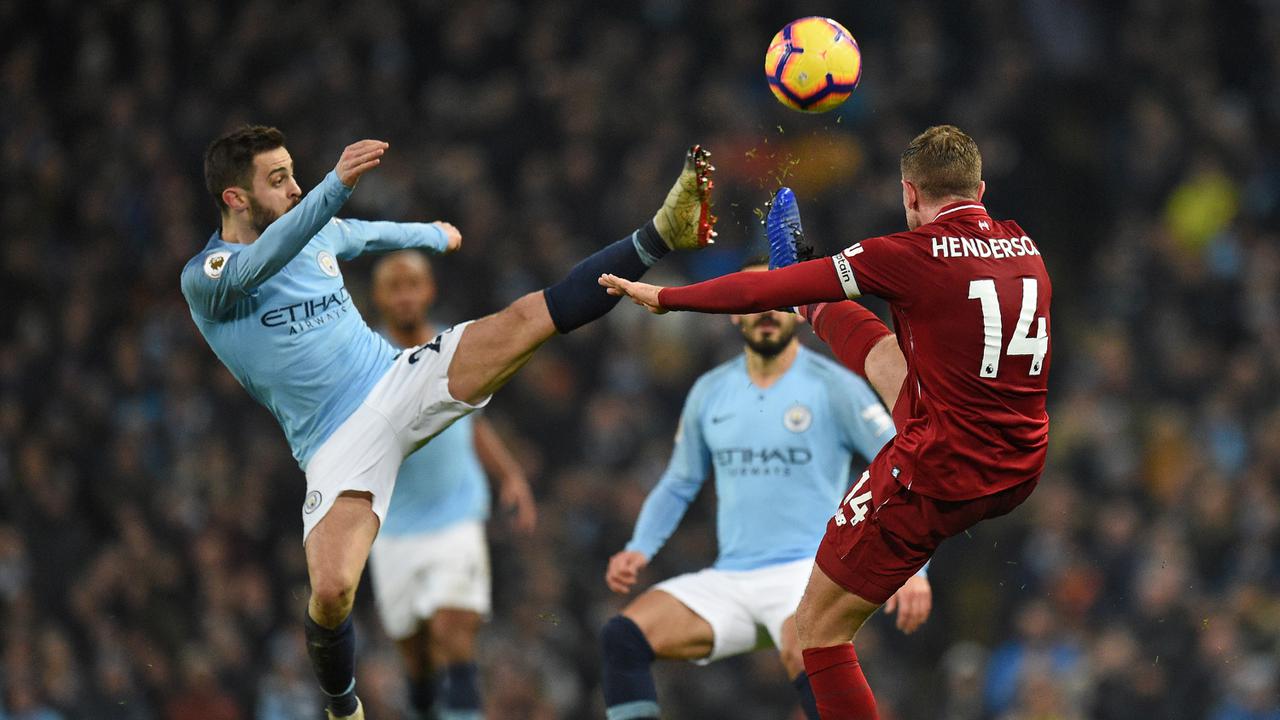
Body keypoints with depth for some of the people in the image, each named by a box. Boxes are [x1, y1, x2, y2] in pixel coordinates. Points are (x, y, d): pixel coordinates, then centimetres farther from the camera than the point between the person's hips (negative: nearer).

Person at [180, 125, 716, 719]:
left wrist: (435, 235, 53)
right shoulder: (204, 279, -11)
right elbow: (262, 262, -33)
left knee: (529, 316, -15)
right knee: (331, 593, -23)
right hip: (340, 441, -5)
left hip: (398, 380, 5)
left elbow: (371, 235, 35)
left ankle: (661, 235, -17)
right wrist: (337, 185, -46)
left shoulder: (318, 234, 11)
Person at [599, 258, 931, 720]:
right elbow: (678, 485, 25)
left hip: (809, 572, -5)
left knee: (803, 659, -38)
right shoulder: (709, 392, 14)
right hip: (728, 579, 5)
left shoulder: (835, 388, -1)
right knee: (622, 637, -17)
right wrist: (640, 550, 7)